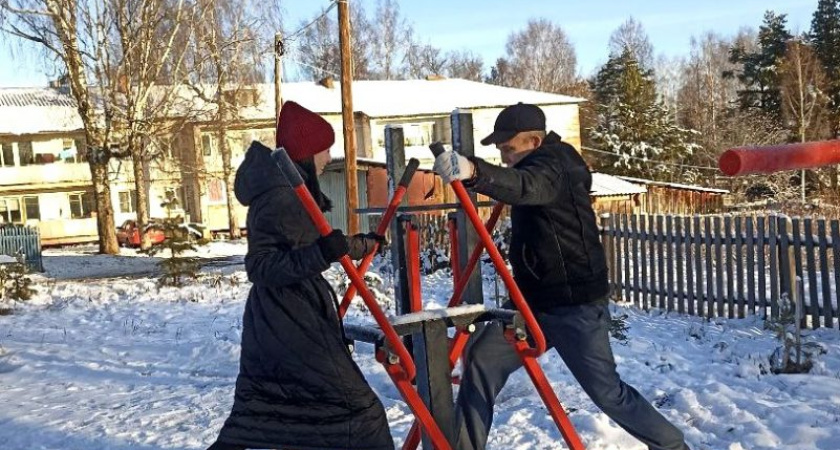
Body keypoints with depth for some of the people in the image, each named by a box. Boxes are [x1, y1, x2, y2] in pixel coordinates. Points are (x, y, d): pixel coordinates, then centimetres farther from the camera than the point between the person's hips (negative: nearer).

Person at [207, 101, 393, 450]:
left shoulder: (291, 188, 12)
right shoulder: (280, 198, -18)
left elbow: (305, 246, 22)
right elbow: (260, 266, -24)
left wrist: (360, 244, 31)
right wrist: (320, 253, -36)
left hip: (273, 324, 10)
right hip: (292, 326, -10)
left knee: (255, 413, 19)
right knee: (357, 409, -2)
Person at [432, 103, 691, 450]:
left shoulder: (552, 166, -19)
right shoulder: (539, 163, 10)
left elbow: (524, 186, -44)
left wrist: (474, 172, -60)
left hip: (576, 305, -9)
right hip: (536, 302, 9)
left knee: (606, 391, 0)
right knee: (482, 357, 1)